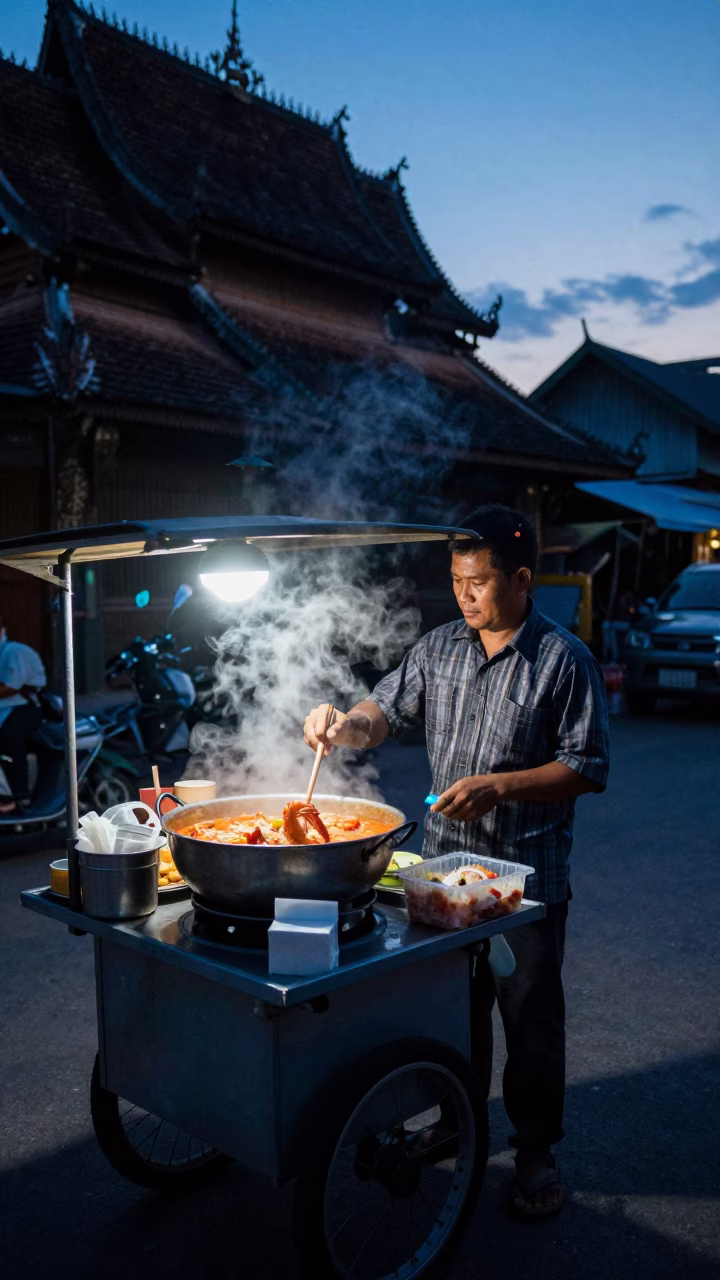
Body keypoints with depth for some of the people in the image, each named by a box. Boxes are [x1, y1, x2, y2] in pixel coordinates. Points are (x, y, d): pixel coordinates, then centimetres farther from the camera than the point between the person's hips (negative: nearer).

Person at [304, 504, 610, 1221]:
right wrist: (347, 725, -14)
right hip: (444, 864, 5)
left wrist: (500, 787, -22)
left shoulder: (564, 660, -10)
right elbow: (390, 709, 8)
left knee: (530, 1017, 8)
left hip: (528, 874, -4)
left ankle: (536, 1151, 28)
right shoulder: (440, 648, 5)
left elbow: (587, 766, -11)